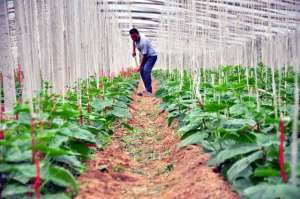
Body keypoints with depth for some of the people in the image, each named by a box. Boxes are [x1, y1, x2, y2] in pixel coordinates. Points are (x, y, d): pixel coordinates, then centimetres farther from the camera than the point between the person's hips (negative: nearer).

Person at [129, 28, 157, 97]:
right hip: (146, 56, 10)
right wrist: (134, 51, 18)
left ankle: (149, 92, -26)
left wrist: (140, 66, -25)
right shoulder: (135, 39, -4)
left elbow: (144, 55, -27)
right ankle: (147, 90, 14)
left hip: (152, 56, -10)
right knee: (142, 71, 5)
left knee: (146, 70, -25)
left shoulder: (143, 41, -30)